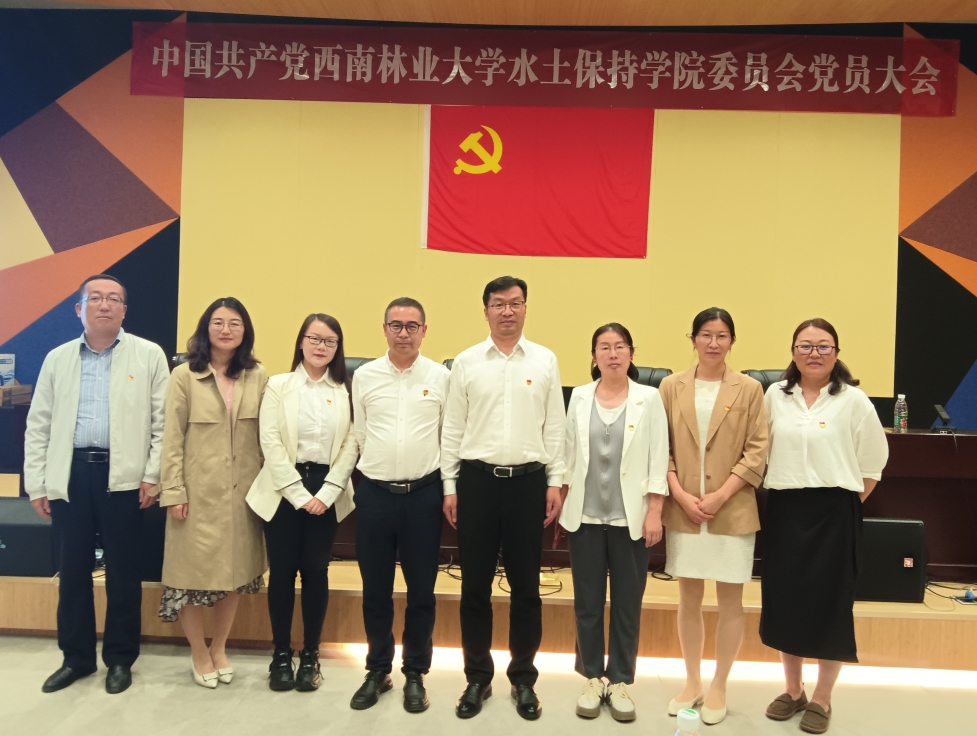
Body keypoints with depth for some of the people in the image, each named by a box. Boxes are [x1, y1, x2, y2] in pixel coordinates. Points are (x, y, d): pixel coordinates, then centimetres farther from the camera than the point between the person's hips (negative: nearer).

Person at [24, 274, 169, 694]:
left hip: (122, 476, -3)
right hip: (70, 475, 3)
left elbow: (163, 422, -2)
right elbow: (38, 426, 9)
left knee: (122, 572, 6)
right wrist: (37, 484, 4)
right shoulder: (58, 358, 10)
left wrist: (153, 475, -8)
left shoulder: (149, 355, 1)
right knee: (72, 571, 12)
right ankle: (76, 657, 28)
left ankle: (120, 659, 22)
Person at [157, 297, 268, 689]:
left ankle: (219, 650, 31)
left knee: (234, 571, 11)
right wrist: (173, 491, -8)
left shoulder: (258, 377, 2)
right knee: (194, 572, 5)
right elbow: (172, 438, -5)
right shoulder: (184, 375, -5)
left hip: (242, 492, 3)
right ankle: (199, 654, 26)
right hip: (198, 491, -2)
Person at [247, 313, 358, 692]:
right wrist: (299, 494, -12)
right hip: (284, 488, -1)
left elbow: (351, 445, -1)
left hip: (327, 490, 1)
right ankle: (281, 654, 20)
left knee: (316, 571, 6)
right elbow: (270, 442, -6)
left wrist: (326, 493, -11)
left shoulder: (346, 391, 5)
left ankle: (310, 655, 19)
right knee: (282, 571, 4)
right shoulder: (278, 385, 3)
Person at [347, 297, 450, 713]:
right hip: (374, 493, 1)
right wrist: (373, 473, 8)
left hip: (423, 494, -1)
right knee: (375, 590, 12)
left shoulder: (440, 377, -1)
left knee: (421, 590, 8)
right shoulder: (364, 376, 2)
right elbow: (357, 434, 7)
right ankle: (377, 670, 30)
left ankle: (415, 674, 26)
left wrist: (450, 487, 5)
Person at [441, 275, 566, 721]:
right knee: (475, 584, 9)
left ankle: (523, 678, 27)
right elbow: (452, 429, 3)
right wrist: (449, 487, 1)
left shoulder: (545, 361, 4)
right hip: (477, 480, 0)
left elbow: (554, 428, 5)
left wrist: (555, 483, 1)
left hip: (528, 482, 0)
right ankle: (478, 676, 26)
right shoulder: (465, 362, 3)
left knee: (525, 586, 10)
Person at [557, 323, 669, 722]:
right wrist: (561, 507, 5)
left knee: (627, 605, 8)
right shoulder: (579, 396, 4)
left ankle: (620, 680, 24)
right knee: (587, 603, 10)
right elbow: (568, 455, 6)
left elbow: (658, 460, -3)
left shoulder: (649, 398, -2)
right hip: (585, 516, 2)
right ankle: (593, 677, 26)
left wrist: (654, 513, -7)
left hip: (631, 518, -1)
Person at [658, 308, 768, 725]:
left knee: (730, 601, 8)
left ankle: (718, 687, 25)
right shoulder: (672, 387, 3)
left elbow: (757, 452, -4)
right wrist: (680, 495, -10)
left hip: (732, 512, -1)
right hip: (683, 510, 2)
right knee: (688, 599, 12)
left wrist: (720, 496, -13)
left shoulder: (749, 389, -1)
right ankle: (692, 683, 28)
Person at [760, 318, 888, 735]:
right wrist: (774, 490, 5)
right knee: (785, 599, 10)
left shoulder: (853, 400, -4)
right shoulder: (774, 395, 3)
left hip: (833, 512, -3)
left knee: (829, 603, 5)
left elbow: (873, 462, 0)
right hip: (784, 510, 3)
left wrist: (848, 505, -1)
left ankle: (822, 699, 23)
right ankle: (793, 691, 28)